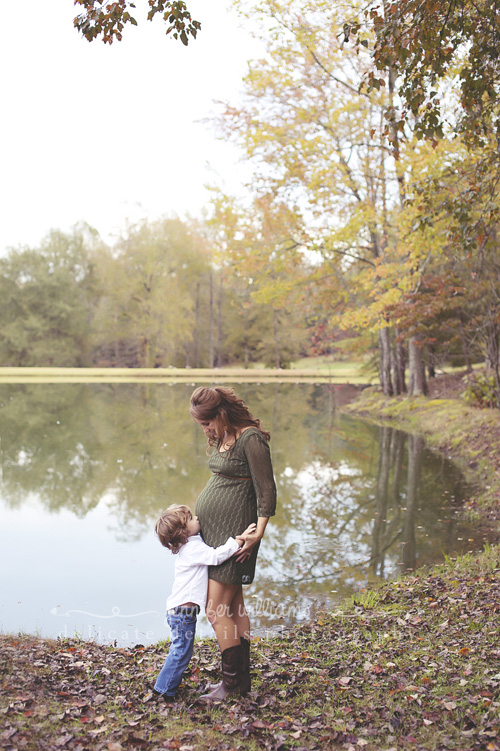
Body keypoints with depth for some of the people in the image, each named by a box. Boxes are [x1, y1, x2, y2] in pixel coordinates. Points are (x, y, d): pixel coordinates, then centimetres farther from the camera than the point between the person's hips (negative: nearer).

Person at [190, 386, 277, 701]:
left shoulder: (251, 438, -16)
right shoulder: (221, 437, 11)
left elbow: (266, 490, -16)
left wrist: (259, 532, -21)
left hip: (233, 531, -9)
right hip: (211, 528, 9)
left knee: (217, 610, -5)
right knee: (235, 606, 14)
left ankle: (231, 682, 11)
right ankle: (243, 679, 24)